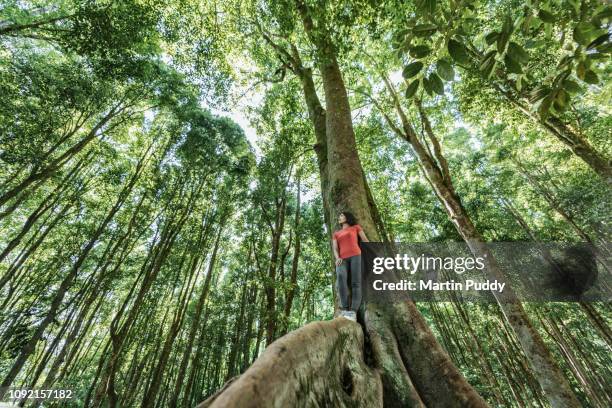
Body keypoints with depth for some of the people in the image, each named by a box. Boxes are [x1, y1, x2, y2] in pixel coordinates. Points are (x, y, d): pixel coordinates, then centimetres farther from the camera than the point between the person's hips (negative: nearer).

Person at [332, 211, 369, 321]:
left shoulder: (356, 227, 20)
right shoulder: (336, 233, 27)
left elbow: (365, 240, 12)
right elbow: (335, 249, 13)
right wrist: (337, 258, -7)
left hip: (356, 256, -2)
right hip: (343, 260, 2)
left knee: (356, 283, -18)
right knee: (340, 277, -26)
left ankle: (353, 312, -25)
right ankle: (344, 310, -28)